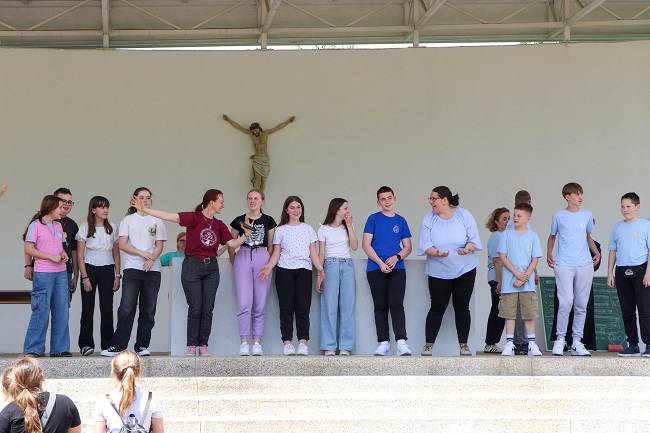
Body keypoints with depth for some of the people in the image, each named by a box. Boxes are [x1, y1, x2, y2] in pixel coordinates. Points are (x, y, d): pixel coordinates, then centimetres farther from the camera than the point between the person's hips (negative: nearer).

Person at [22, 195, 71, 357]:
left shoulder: (58, 226, 17)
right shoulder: (36, 225, -4)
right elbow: (28, 249, -10)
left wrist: (64, 254, 2)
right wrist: (52, 257, -15)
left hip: (61, 273, 7)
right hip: (43, 274, -7)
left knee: (61, 311, 5)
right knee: (41, 311, -7)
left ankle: (59, 348, 11)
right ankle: (32, 349, -1)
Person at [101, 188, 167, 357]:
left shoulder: (157, 221, 14)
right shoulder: (128, 220, 9)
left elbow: (159, 245, 7)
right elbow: (122, 244, 0)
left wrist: (152, 259, -12)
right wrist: (142, 253, -12)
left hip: (152, 270, 2)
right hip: (132, 268, -2)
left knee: (148, 310, 2)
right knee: (127, 308, -11)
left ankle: (142, 346, 7)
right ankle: (117, 345, -10)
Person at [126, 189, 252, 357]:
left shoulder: (219, 225, 10)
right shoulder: (194, 218, -6)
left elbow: (232, 243, 8)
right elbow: (169, 216, -13)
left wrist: (246, 235, -6)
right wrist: (144, 210, -20)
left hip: (211, 268, 4)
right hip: (192, 267, -4)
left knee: (208, 309, 1)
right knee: (195, 308, -5)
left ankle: (203, 345, 7)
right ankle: (192, 346, 3)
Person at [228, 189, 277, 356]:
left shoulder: (268, 221, 10)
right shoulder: (239, 221, 8)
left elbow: (271, 246, 13)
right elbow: (230, 245, 13)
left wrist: (268, 264, 10)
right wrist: (235, 263, 10)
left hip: (262, 258, 1)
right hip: (243, 258, 0)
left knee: (260, 305, 0)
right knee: (244, 303, -8)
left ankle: (257, 343, 4)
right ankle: (244, 343, -5)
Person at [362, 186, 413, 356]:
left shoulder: (401, 221, 11)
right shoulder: (373, 219, 6)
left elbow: (408, 247, 12)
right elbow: (366, 245, 0)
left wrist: (396, 257, -8)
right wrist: (380, 263, -9)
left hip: (397, 268, 0)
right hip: (376, 269, 0)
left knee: (396, 304, -12)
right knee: (380, 307, 2)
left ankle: (401, 342, -18)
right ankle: (384, 343, 5)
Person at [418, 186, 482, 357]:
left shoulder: (464, 215, -4)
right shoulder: (428, 219, -3)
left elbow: (474, 239, -4)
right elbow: (425, 245, -9)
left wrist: (468, 248, -26)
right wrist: (437, 253, -29)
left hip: (465, 270, 0)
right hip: (438, 271, 0)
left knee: (462, 307, 3)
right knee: (437, 307, -1)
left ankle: (463, 345, 10)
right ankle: (428, 345, 5)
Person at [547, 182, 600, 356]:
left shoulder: (587, 215, 11)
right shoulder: (558, 216, 5)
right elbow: (552, 236, 17)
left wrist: (596, 253, 8)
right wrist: (549, 254, 3)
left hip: (585, 265, 3)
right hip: (563, 264, -3)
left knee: (581, 305, 4)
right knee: (566, 302, -14)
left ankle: (577, 342, 10)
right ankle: (560, 339, -1)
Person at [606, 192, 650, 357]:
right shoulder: (618, 227, 13)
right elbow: (613, 251, 17)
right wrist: (610, 273, 10)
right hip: (622, 271, 5)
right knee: (627, 310, 6)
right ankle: (633, 345, 12)